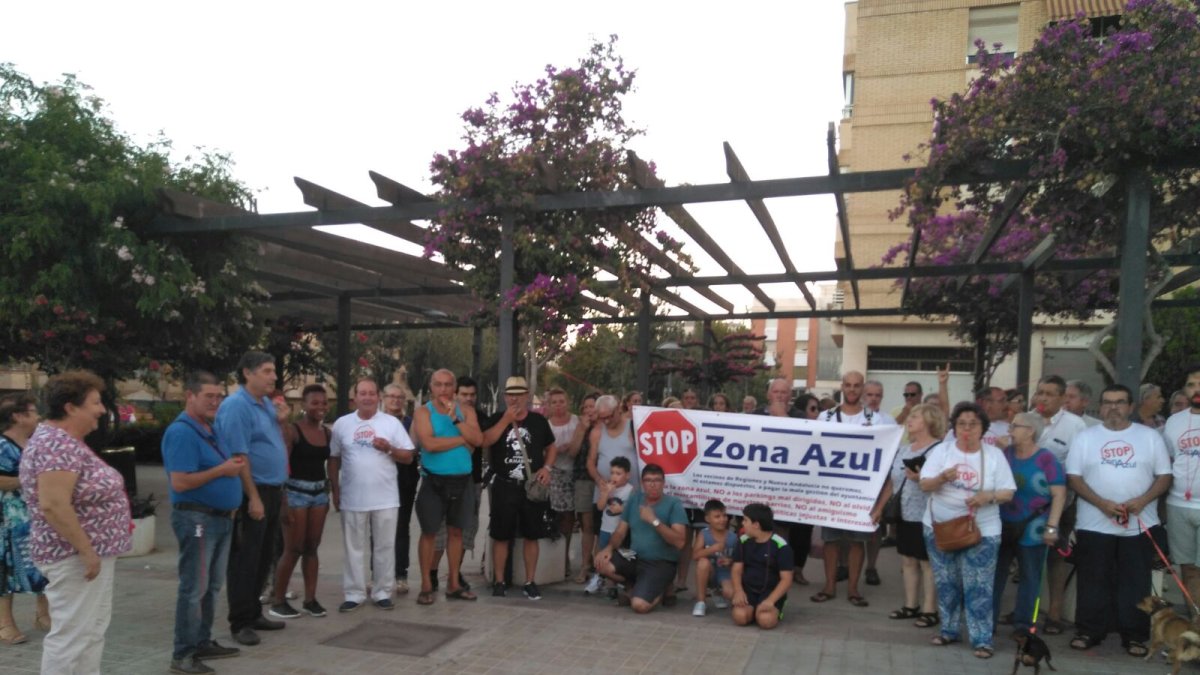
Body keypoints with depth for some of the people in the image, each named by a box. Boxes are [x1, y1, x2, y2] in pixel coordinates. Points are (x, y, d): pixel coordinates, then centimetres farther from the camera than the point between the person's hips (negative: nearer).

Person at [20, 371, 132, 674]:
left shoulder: (66, 441, 11)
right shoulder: (57, 445, -20)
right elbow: (53, 505, -28)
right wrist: (87, 551, -24)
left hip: (92, 553, 11)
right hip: (74, 557, -11)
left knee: (92, 632, 16)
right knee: (71, 636, -3)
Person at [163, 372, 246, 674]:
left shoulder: (209, 430, 13)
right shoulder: (181, 432, -16)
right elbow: (180, 482, -23)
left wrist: (233, 465, 5)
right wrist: (222, 470, -19)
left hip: (221, 517, 10)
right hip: (197, 518, -10)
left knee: (212, 586, 16)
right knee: (194, 588, -4)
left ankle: (203, 643, 26)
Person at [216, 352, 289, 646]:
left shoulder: (267, 404, 13)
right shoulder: (236, 406, -14)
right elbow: (238, 455, -20)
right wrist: (253, 498, -21)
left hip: (272, 491, 9)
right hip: (251, 493, -9)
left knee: (263, 558, 15)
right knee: (245, 560, 0)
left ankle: (254, 613, 26)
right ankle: (240, 622, 9)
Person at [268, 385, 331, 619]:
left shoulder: (327, 433, 7)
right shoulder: (292, 430, -11)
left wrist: (328, 494, 10)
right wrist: (283, 501, -18)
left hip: (319, 493, 6)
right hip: (296, 492, -6)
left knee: (312, 547, 10)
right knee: (293, 549, -1)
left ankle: (310, 599, 18)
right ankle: (278, 601, 12)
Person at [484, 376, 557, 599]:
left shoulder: (539, 421, 6)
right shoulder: (496, 419, 1)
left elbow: (551, 447, 15)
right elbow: (485, 441, -17)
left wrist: (546, 467, -2)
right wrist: (506, 419, -19)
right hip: (504, 487, -1)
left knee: (531, 536, 6)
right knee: (501, 536, 5)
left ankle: (530, 582, 17)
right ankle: (499, 582, 16)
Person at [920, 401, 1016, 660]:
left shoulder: (995, 454, -3)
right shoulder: (942, 450, -3)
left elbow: (1008, 493, -3)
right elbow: (925, 485, -9)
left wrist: (988, 496, -23)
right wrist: (942, 477, -29)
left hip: (981, 531, -1)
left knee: (978, 587, -2)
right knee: (946, 583, 11)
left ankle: (982, 639, 8)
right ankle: (949, 630, 25)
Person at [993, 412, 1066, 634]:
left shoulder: (1046, 459, -10)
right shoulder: (1005, 454, 3)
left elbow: (1059, 494, -13)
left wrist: (1052, 527, -17)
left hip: (1031, 529, -4)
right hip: (1002, 526, 4)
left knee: (1029, 577, 7)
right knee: (994, 574, 9)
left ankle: (1023, 622, 18)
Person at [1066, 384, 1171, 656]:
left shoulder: (1150, 436, 5)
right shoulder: (1085, 437, 3)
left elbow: (1164, 475, 2)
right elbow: (1074, 477, -1)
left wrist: (1143, 500, -15)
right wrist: (1102, 503, -15)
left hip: (1140, 525, 0)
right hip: (1094, 524, 0)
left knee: (1136, 582, 5)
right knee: (1094, 582, 5)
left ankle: (1134, 636, 15)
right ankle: (1089, 631, 15)